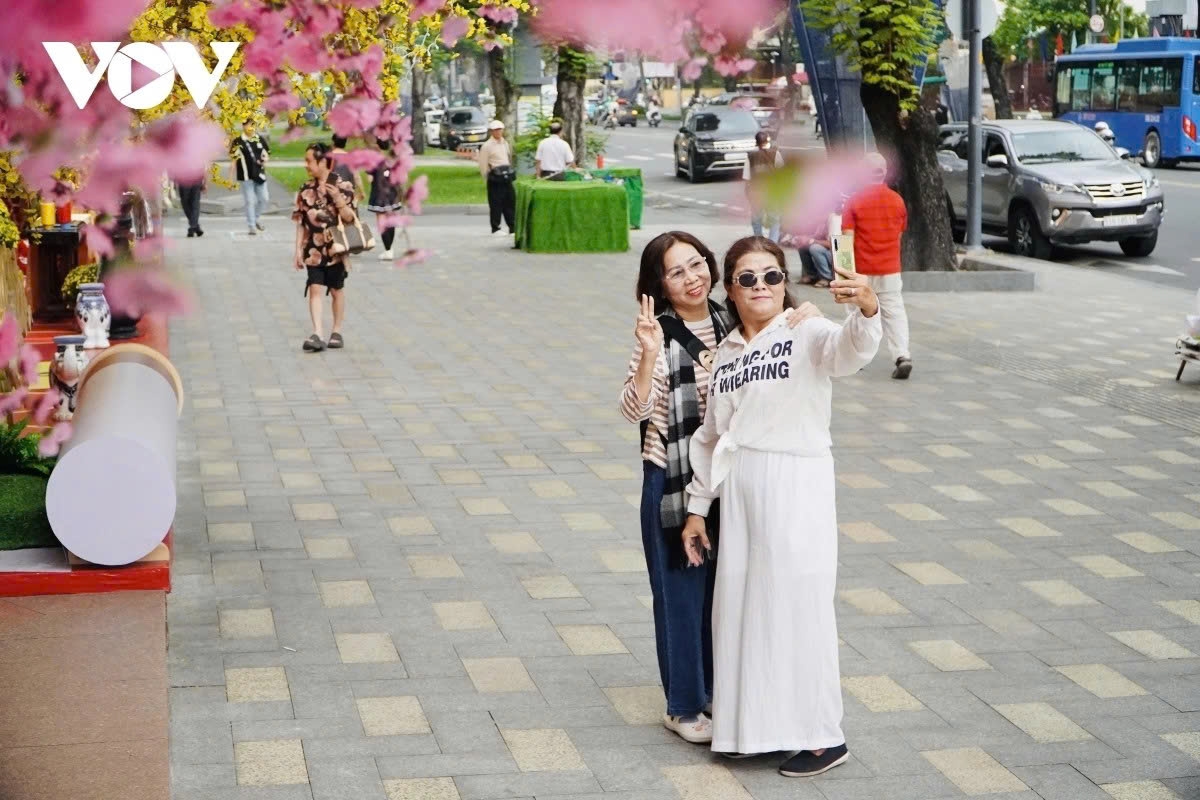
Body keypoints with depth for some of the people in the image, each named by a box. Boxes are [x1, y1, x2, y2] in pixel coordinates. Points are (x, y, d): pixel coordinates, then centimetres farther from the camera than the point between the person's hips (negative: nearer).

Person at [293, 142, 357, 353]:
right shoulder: (306, 190, 5)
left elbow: (349, 217, -7)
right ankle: (317, 335, -14)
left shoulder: (341, 185, -6)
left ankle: (337, 332, 21)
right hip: (314, 249, 3)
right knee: (315, 288, -8)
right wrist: (298, 249, 4)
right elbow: (300, 222, 8)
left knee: (336, 290, 9)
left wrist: (339, 200, -25)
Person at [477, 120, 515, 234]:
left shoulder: (505, 143, 13)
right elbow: (483, 165, -9)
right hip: (495, 179, -6)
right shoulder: (487, 146, -8)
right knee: (496, 204, -3)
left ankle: (513, 228, 14)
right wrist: (489, 178, -5)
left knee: (510, 202, 8)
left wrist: (510, 172, 14)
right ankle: (495, 228, 4)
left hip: (507, 177, 6)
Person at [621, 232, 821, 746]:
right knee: (682, 591, 5)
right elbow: (634, 409, -20)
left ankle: (716, 690, 31)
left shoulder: (729, 324, 3)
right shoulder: (658, 334, -12)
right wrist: (649, 356, -36)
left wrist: (807, 320, -8)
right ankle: (683, 707, 19)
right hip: (674, 482, -5)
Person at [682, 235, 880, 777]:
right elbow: (711, 434, 17)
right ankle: (754, 725, 26)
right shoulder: (726, 352, 12)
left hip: (796, 488, -6)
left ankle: (823, 736, 12)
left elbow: (851, 350, -30)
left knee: (798, 607, -1)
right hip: (739, 490, 6)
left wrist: (866, 308, -51)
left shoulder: (807, 335, -7)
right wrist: (697, 506, 16)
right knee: (742, 607, 12)